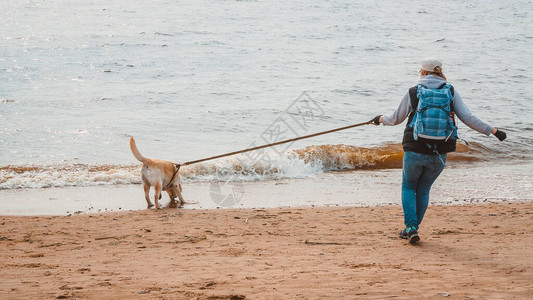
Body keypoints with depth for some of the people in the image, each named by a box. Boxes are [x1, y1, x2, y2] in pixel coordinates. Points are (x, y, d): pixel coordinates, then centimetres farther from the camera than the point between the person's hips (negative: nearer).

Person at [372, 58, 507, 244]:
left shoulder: (413, 93, -1)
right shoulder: (451, 92, 1)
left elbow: (396, 119, 11)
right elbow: (468, 118, -5)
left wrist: (380, 120, 32)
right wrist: (493, 131, 2)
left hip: (415, 151, -2)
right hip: (439, 155, 2)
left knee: (408, 187, 19)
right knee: (423, 190, 20)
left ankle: (411, 227, 3)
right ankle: (412, 228, 21)